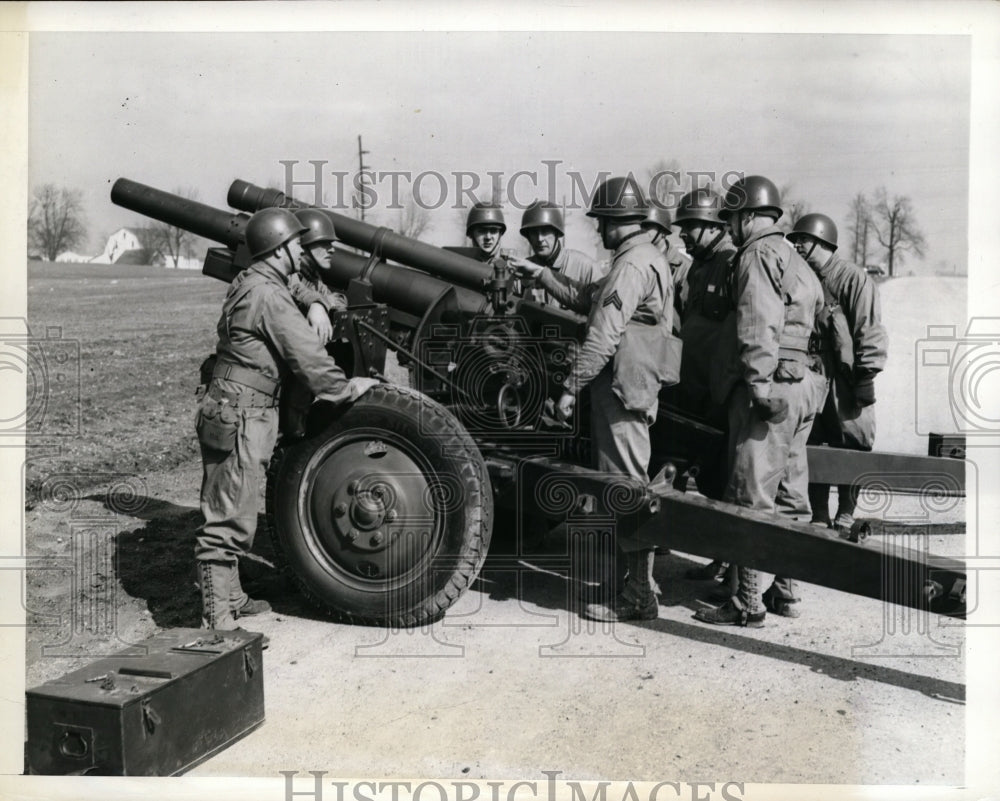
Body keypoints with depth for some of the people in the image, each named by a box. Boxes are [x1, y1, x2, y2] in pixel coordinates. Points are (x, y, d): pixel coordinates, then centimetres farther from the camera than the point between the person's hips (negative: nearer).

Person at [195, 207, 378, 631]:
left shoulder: (247, 284, 14)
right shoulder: (269, 294, -17)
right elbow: (307, 358, -16)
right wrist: (347, 387, -5)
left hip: (228, 411, 10)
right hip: (240, 420, -10)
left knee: (231, 515, 19)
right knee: (228, 521, -5)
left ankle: (230, 599, 33)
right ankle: (217, 621, 2)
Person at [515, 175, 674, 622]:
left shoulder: (631, 265, -15)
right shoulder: (650, 259, 18)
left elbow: (602, 337, -22)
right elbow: (585, 299, 25)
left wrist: (571, 388, -19)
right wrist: (541, 274, 26)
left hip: (621, 388, -11)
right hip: (636, 388, 11)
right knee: (629, 484, 16)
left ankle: (640, 595, 1)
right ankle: (638, 583, 25)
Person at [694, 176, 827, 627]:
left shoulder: (757, 255, -6)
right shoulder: (798, 262, 23)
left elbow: (758, 324, -19)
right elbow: (817, 322, 20)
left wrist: (759, 382, -23)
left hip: (772, 386, -10)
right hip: (807, 386, 10)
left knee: (752, 496, -6)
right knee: (790, 495, 14)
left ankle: (748, 604, -2)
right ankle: (784, 592, 22)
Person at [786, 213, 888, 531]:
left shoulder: (853, 278, -7)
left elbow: (870, 332, -11)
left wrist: (866, 377, -15)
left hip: (845, 383, -6)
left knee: (850, 451, 2)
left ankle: (845, 517, 13)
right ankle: (819, 518, 16)